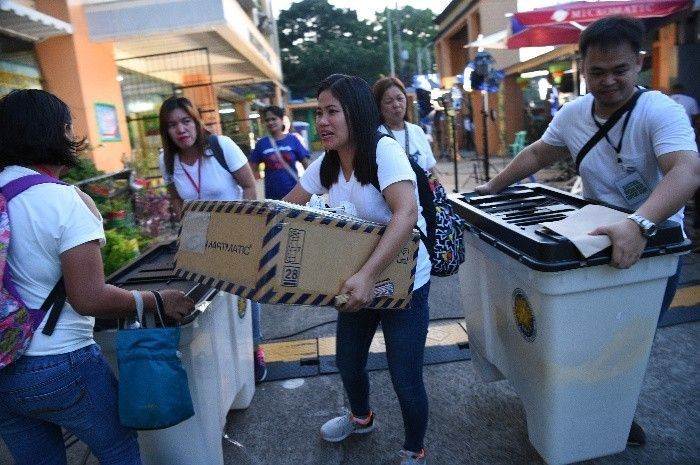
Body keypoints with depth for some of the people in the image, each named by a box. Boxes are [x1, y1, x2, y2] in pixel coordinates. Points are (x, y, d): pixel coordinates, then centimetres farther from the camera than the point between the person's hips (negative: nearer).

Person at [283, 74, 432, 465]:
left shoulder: (384, 151, -22)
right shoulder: (326, 165, 0)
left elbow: (406, 214, -36)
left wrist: (369, 275, -44)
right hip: (358, 283, 7)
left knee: (406, 381, 3)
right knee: (348, 363, 22)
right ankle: (361, 417, 54)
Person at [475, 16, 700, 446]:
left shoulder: (662, 112, -23)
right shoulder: (572, 113, -6)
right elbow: (537, 154, 9)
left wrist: (638, 225, -55)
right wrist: (493, 186, 8)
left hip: (657, 246, -4)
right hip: (597, 239, 4)